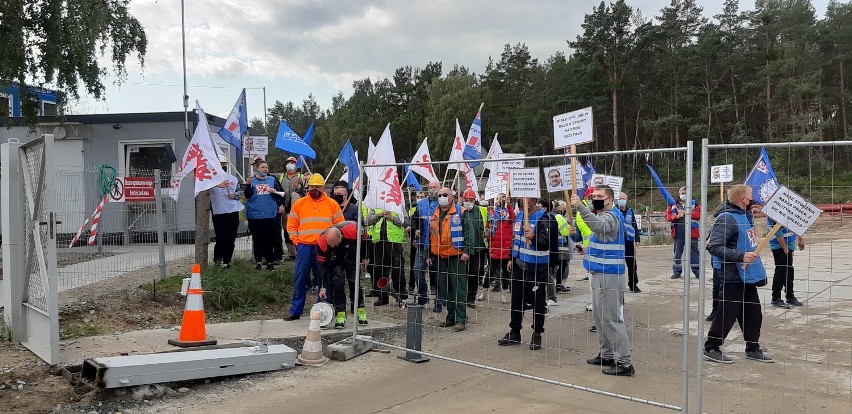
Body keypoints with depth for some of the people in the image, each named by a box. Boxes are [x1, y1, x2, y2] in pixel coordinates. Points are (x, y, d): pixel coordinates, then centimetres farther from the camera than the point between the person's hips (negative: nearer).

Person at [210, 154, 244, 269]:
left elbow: (240, 193, 20)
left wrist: (235, 195, -2)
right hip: (219, 213, -5)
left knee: (231, 239, 6)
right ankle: (217, 257, 19)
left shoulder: (233, 179, 15)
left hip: (233, 212, 5)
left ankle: (226, 260, 17)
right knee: (222, 238, -5)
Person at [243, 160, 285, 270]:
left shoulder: (272, 179, 8)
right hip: (254, 215, -1)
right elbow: (247, 195, -5)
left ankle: (269, 262, 8)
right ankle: (258, 261, 12)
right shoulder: (252, 180, 3)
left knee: (269, 240, 2)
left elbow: (279, 194, 11)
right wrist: (248, 184, -18)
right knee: (257, 239, 4)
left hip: (269, 214, 1)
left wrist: (274, 191, -9)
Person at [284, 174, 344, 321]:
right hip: (304, 247, 1)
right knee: (300, 279, 4)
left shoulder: (332, 204, 6)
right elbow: (291, 225, 10)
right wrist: (297, 241, 0)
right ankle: (295, 311, 12)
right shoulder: (299, 204, 8)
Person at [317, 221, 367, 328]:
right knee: (337, 281, -14)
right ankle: (340, 314, -9)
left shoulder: (354, 230, -40)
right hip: (335, 258, 0)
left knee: (354, 280, -1)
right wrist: (323, 287, -19)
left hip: (351, 256, 0)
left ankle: (360, 311, 13)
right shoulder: (321, 243, -34)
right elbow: (322, 266, -21)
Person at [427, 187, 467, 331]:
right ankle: (451, 317, 21)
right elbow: (430, 235, 20)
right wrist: (429, 255, 17)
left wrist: (467, 251, -16)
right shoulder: (434, 215, 15)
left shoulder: (460, 211, -4)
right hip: (439, 256, 7)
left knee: (459, 287, -4)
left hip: (456, 255, -7)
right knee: (445, 288, 11)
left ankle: (461, 319, 0)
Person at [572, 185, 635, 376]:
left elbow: (598, 225, -39)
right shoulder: (603, 216, 18)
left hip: (608, 275, -11)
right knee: (599, 317, 17)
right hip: (599, 274, 11)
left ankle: (624, 363, -4)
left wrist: (580, 207, -52)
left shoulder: (611, 217, -15)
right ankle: (607, 355, 28)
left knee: (612, 319, -8)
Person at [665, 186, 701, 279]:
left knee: (693, 251, 0)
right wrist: (676, 216, -12)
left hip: (691, 231, -2)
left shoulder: (694, 204, 7)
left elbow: (698, 214, -8)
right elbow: (668, 216, 6)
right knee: (677, 252, 6)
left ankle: (697, 271, 6)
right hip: (678, 231, 2)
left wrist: (685, 212, -11)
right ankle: (676, 271, 12)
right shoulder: (673, 205, 13)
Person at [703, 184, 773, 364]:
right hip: (732, 277, -9)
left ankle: (752, 349, 27)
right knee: (727, 314, -1)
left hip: (747, 275, 9)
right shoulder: (726, 219, -20)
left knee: (753, 313, 15)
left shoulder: (743, 215, 10)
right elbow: (714, 246, -26)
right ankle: (711, 349, 11)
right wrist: (741, 256, -30)